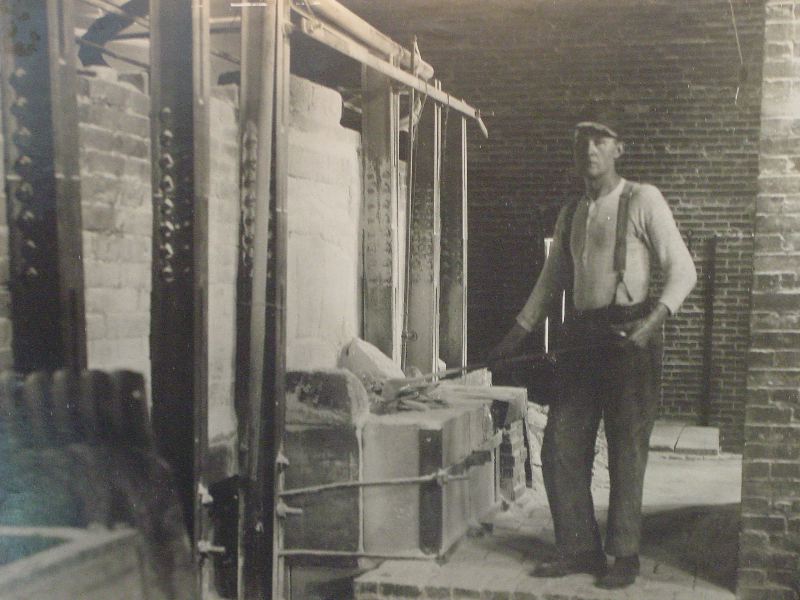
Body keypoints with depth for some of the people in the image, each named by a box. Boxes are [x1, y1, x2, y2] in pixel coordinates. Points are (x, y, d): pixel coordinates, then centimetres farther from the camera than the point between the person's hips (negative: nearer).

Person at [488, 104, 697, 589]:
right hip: (581, 337, 6)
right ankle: (580, 549, 15)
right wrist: (516, 336, 21)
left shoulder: (643, 201, -1)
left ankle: (625, 556, 9)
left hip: (629, 335, -6)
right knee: (561, 447, 4)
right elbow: (552, 281, 24)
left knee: (627, 451, -2)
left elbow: (683, 270, -6)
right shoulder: (571, 214, 18)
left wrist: (653, 319, -21)